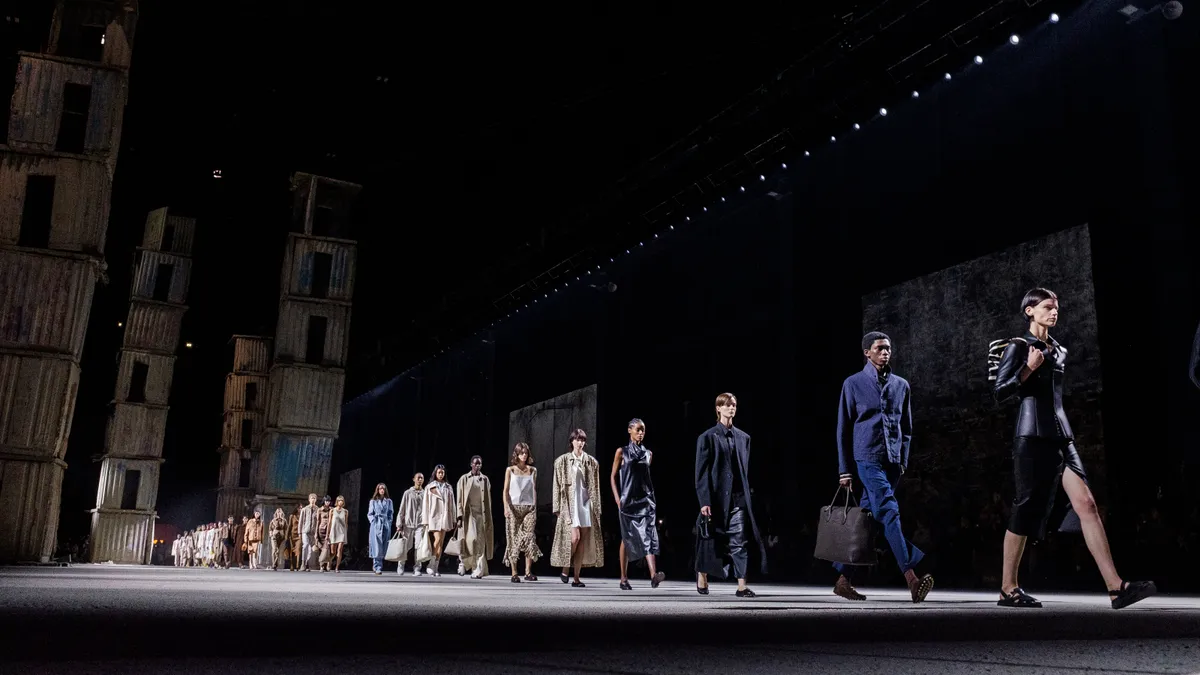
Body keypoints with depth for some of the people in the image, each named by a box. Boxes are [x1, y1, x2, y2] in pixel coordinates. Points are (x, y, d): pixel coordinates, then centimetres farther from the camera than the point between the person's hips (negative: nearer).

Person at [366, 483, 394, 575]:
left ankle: (376, 565, 12)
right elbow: (369, 514, 9)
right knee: (377, 547, -10)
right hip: (376, 525, -2)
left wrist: (389, 523, 2)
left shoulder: (389, 501, 13)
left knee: (384, 547, 0)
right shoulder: (373, 501, 10)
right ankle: (378, 568, -13)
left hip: (386, 525, 2)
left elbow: (390, 514, 14)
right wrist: (373, 521, -5)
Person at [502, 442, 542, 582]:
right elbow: (505, 490, 5)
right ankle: (514, 573, 1)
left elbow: (534, 490, 14)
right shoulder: (510, 470, 8)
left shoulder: (532, 470, 12)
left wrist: (535, 507, 6)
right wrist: (506, 507, -6)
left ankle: (528, 572, -10)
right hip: (514, 507, -1)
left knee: (529, 537, -12)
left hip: (529, 507, 1)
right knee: (514, 539, -2)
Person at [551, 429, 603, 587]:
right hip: (570, 503, -3)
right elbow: (557, 485, 2)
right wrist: (558, 507, -4)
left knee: (583, 541, -1)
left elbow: (595, 487, 13)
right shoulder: (562, 461, 3)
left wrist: (597, 507, 8)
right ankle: (565, 569, 7)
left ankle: (576, 578, 5)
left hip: (586, 503, 3)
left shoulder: (591, 462, 11)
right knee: (575, 537, -15)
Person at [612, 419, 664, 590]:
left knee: (648, 534, -13)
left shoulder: (648, 453, 12)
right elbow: (613, 476, 3)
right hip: (628, 500, -2)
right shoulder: (622, 452, 3)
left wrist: (651, 495, 14)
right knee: (627, 538, 3)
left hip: (645, 499, 3)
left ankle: (653, 574, -26)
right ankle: (624, 578, 12)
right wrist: (617, 498, -7)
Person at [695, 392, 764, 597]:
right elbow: (701, 472, -5)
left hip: (738, 498, 3)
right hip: (716, 497, -3)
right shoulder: (707, 437, -2)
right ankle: (702, 573, 32)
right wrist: (704, 501, -12)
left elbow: (746, 469, 12)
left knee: (739, 542, -2)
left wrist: (748, 494, 6)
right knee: (712, 539, 9)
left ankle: (742, 585, -2)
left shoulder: (743, 437, 11)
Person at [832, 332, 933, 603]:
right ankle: (912, 578, -25)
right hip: (868, 458, -4)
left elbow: (906, 428, 20)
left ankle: (844, 579, 14)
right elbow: (843, 429, 3)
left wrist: (903, 461, 9)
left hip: (892, 461, 4)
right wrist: (844, 469, 0)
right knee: (889, 513, -18)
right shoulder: (853, 384, 3)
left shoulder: (901, 385, 14)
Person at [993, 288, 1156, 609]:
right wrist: (1029, 368, -16)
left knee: (1086, 504, -7)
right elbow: (1000, 392, -8)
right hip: (1033, 438, -6)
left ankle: (1116, 587, -12)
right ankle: (1008, 589, 5)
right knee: (1027, 509, -4)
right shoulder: (1018, 347, 0)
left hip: (1060, 436, 7)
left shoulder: (1060, 352, 19)